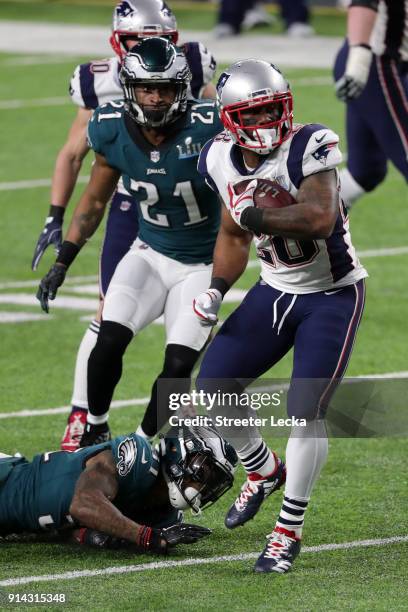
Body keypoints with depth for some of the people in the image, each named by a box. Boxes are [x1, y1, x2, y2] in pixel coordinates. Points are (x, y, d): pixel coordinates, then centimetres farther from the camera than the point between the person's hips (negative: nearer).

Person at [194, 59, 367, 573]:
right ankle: (263, 470, 30)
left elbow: (321, 219, -38)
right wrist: (216, 290, 0)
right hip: (276, 292, 6)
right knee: (213, 387, 2)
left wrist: (256, 216, -31)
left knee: (306, 411, -14)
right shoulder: (223, 160, -2)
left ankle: (289, 530, 0)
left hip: (333, 295, -6)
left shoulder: (310, 147, -22)